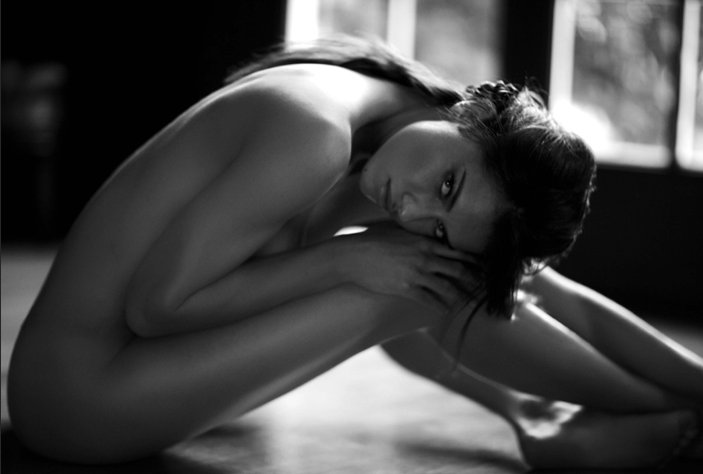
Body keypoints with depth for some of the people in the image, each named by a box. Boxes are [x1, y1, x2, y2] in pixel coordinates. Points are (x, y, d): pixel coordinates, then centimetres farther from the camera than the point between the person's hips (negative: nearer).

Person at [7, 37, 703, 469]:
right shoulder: (316, 135, -29)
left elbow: (548, 295, 0)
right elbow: (155, 304, -25)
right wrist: (344, 259, -25)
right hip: (82, 397, -8)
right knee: (427, 290, -16)